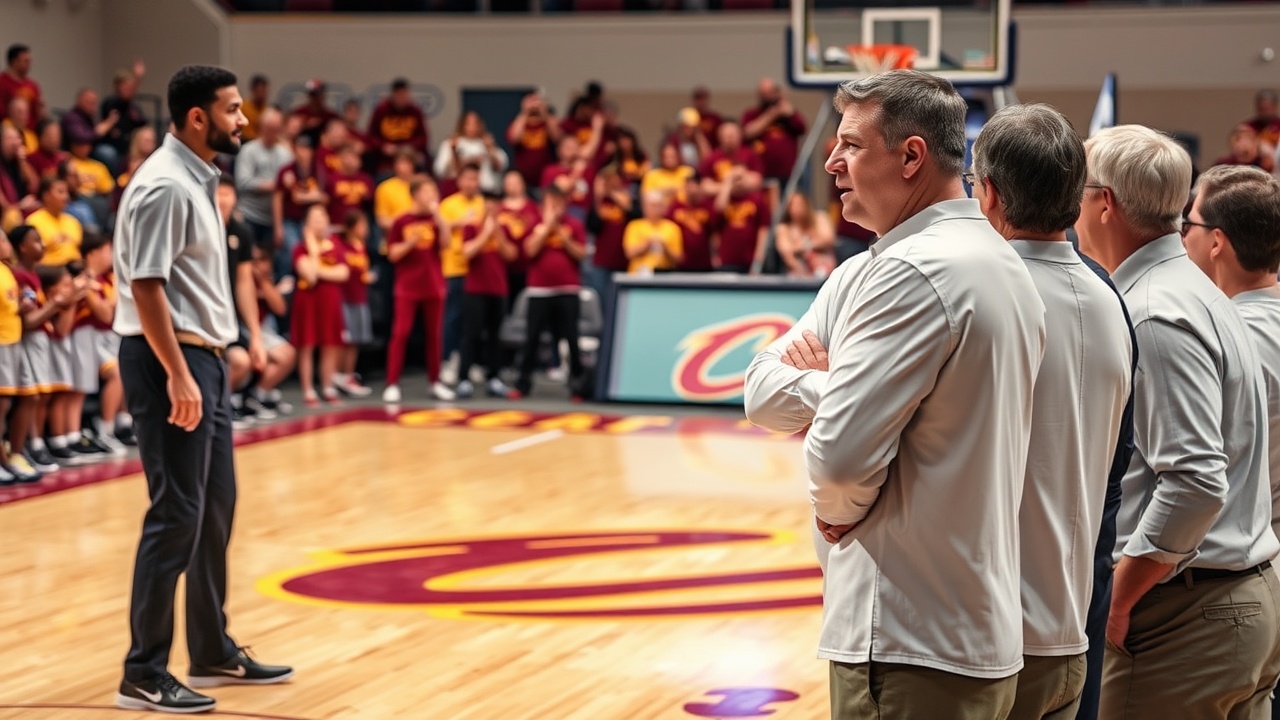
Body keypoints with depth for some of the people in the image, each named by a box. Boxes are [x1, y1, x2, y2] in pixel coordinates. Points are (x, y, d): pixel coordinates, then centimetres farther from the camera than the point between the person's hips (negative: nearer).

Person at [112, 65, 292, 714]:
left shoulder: (197, 179, 14)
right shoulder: (164, 186, -16)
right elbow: (146, 286, -22)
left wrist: (203, 364, 15)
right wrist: (177, 374, -25)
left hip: (202, 359, 10)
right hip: (170, 362, -10)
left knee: (215, 508, 16)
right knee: (176, 516, -7)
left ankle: (213, 653, 27)